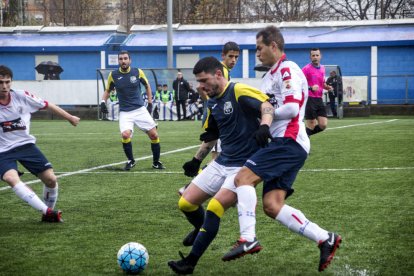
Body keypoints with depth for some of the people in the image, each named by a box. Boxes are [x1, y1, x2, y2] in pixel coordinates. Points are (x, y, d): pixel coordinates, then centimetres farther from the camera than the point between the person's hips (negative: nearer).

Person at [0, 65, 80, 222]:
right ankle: (48, 211, -34)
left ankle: (48, 214, 20)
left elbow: (47, 105, 4)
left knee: (50, 179, -6)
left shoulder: (21, 96, -10)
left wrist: (70, 118, 13)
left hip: (26, 144, 2)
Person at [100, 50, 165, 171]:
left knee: (154, 135, -4)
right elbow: (108, 90, 13)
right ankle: (131, 161, 0)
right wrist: (103, 101, -5)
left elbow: (147, 86, 14)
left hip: (140, 110, 1)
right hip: (125, 112, -1)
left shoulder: (137, 72, -3)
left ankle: (156, 162, 18)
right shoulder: (113, 75, -4)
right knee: (125, 135, -24)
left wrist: (150, 103, 11)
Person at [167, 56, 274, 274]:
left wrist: (264, 125, -50)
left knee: (214, 209, -21)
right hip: (222, 163, 8)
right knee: (186, 203, 5)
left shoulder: (239, 92, -16)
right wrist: (197, 160, 27)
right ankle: (201, 229, 39)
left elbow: (266, 106, -31)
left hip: (244, 166, -8)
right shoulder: (212, 101, 10)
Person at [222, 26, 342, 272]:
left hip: (289, 141, -10)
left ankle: (248, 239, -26)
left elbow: (292, 108, -18)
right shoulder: (272, 74, 24)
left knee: (243, 177, -19)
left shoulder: (287, 69, -7)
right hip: (287, 143, 10)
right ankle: (325, 239, 2)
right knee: (271, 205, 0)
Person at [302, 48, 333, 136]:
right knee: (311, 125, -5)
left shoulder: (322, 68, 13)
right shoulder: (306, 69, -9)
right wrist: (310, 88, -28)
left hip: (319, 99, 7)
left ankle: (305, 134, 20)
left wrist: (326, 87, 6)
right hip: (310, 99, -7)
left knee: (323, 125, 1)